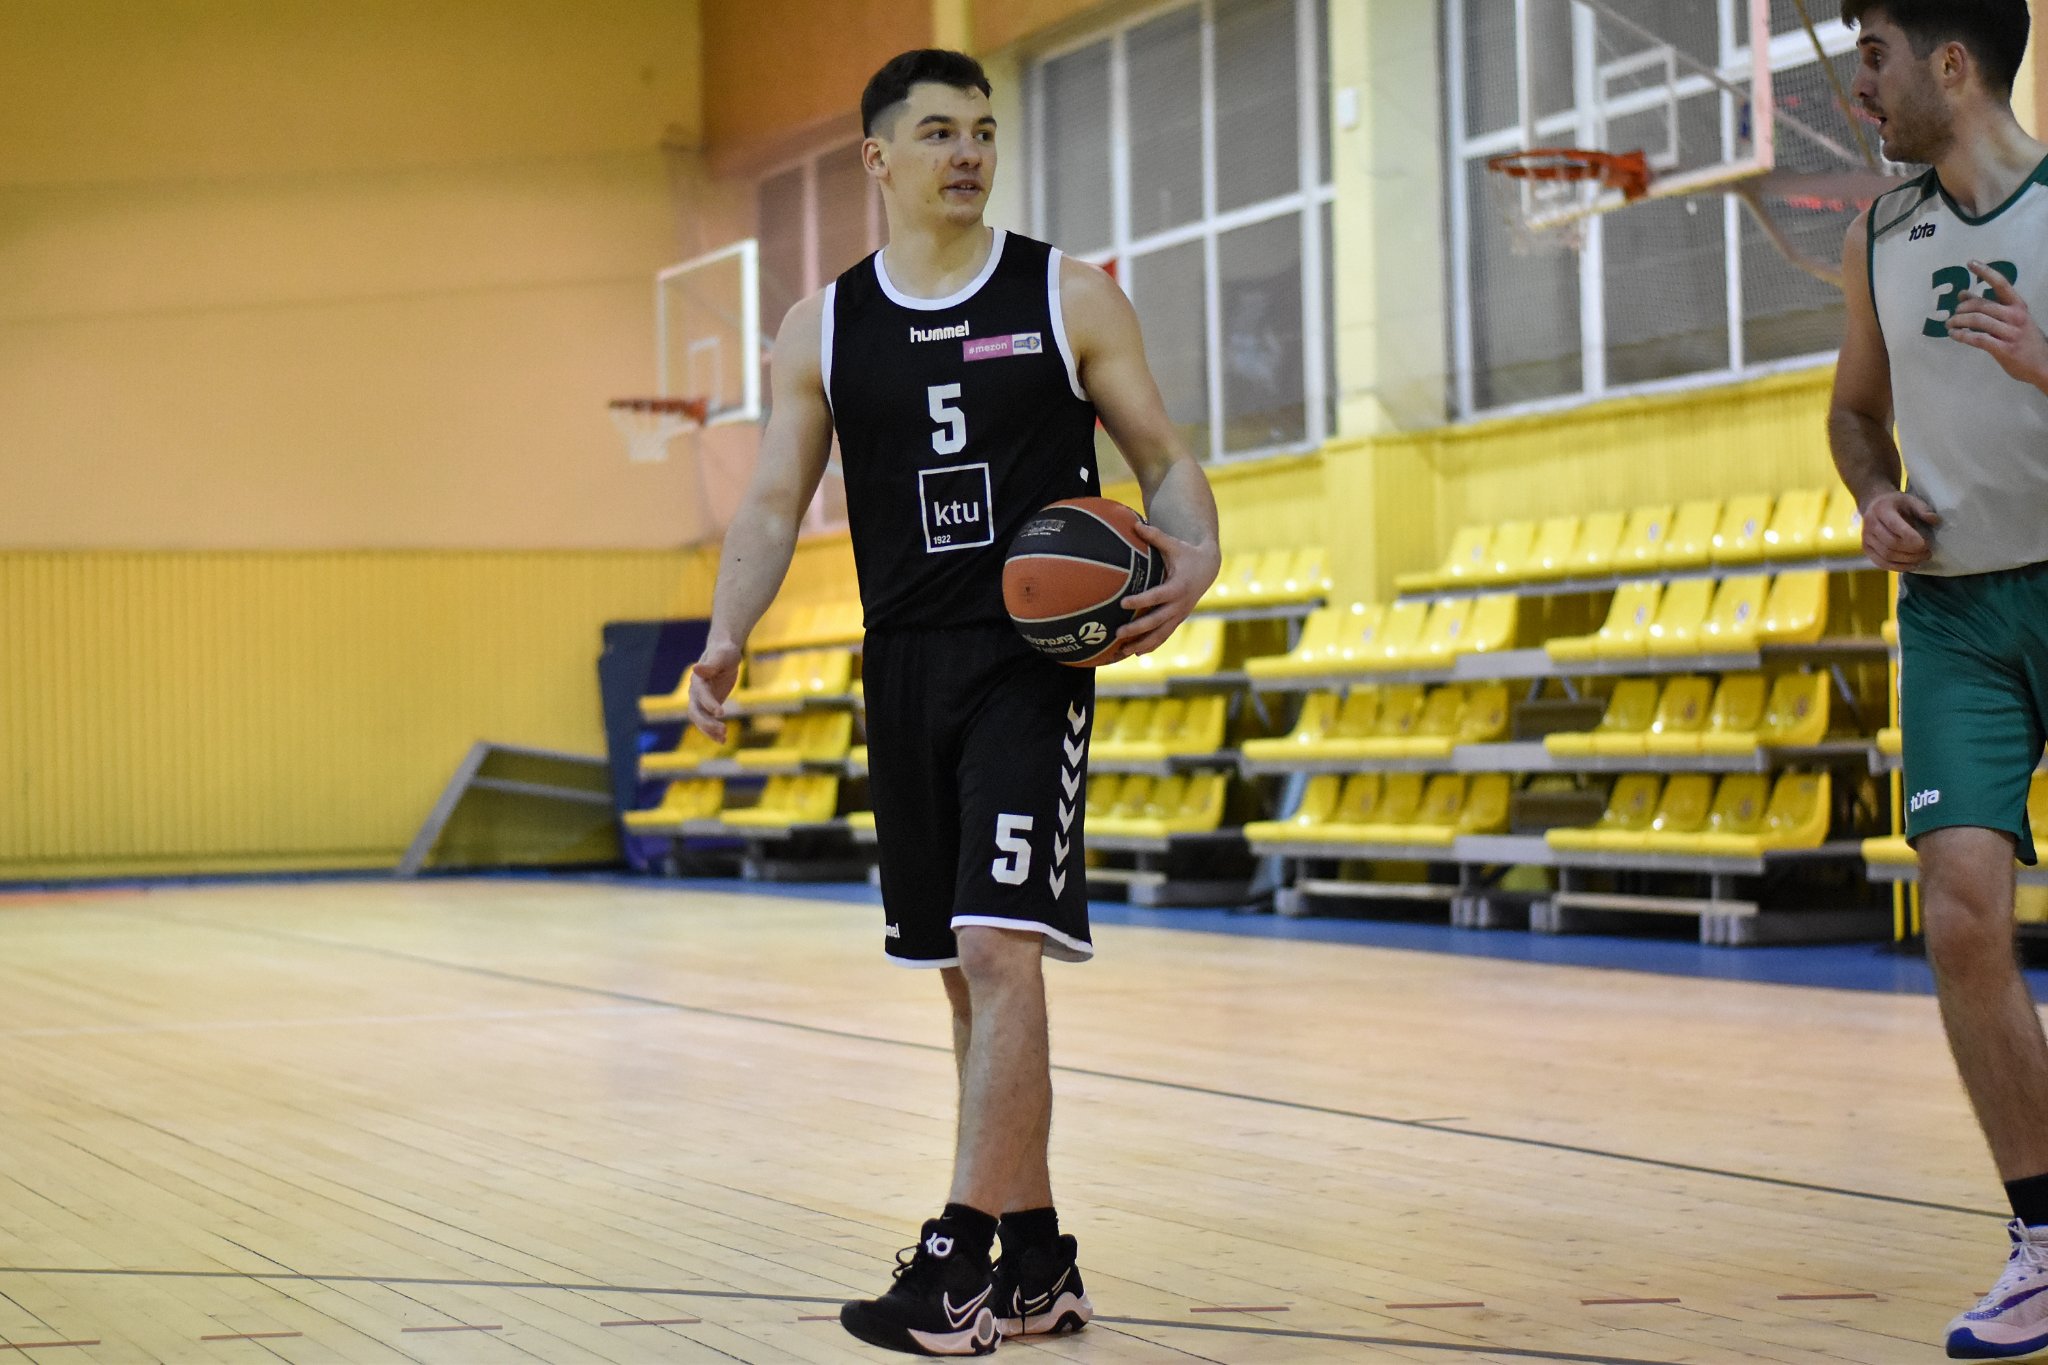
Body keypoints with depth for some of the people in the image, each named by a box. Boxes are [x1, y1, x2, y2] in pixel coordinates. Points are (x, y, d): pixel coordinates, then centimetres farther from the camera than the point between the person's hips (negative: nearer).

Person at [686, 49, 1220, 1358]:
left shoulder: (1071, 297, 2)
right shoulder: (824, 328, 8)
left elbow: (1163, 456, 5)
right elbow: (775, 501, 6)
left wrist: (1194, 562, -16)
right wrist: (728, 635, -12)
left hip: (1034, 667, -4)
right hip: (906, 672, 4)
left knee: (1000, 950, -16)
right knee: (971, 969, 9)